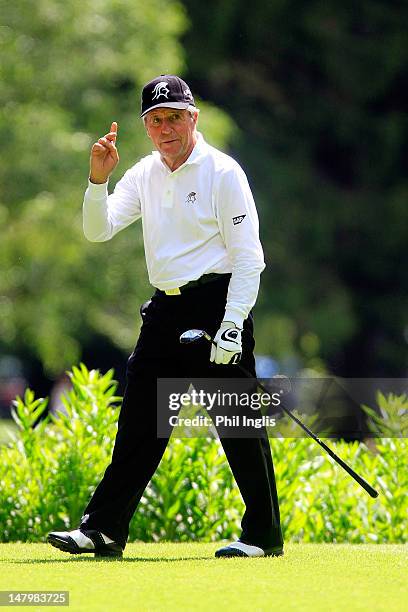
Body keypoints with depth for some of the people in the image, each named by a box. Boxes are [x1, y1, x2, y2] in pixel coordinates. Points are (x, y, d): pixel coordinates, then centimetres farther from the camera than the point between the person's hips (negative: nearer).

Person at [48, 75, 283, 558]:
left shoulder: (222, 172, -6)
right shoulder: (144, 175, 12)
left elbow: (248, 257, -10)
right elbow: (98, 231, 5)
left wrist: (232, 328, -18)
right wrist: (98, 179, -12)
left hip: (217, 303, -6)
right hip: (165, 309, 6)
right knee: (139, 422, 6)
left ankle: (263, 534, 3)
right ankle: (103, 530, 8)